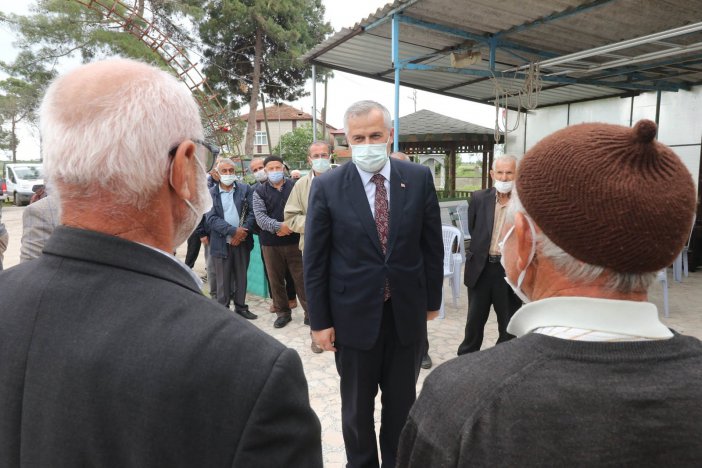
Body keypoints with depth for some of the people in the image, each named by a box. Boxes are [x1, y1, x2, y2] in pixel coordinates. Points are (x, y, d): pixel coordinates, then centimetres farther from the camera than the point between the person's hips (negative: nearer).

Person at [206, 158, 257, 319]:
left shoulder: (245, 189, 5)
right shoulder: (210, 193, 0)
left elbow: (252, 212, -2)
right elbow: (211, 218, -9)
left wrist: (243, 231, -15)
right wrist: (233, 231, -18)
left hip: (242, 241, 2)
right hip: (221, 243, -2)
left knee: (241, 277, 12)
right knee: (223, 280, 6)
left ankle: (240, 306, 27)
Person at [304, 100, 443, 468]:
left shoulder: (419, 178, -3)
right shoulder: (327, 186, -9)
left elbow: (431, 245, 4)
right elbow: (314, 260, -6)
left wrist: (432, 299, 7)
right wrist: (320, 320, -5)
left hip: (407, 312, 2)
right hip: (354, 314, -1)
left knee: (402, 403, 18)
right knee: (357, 407, 17)